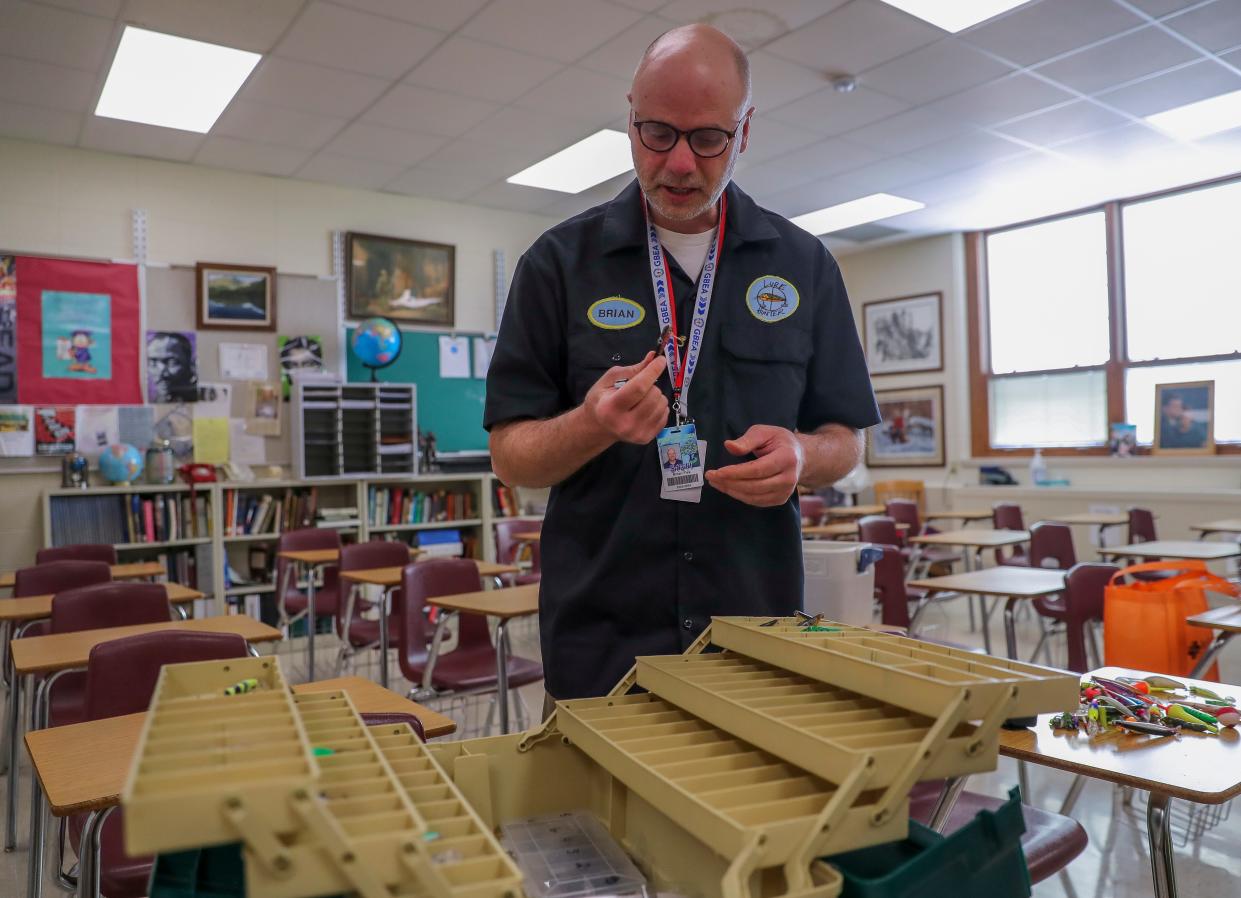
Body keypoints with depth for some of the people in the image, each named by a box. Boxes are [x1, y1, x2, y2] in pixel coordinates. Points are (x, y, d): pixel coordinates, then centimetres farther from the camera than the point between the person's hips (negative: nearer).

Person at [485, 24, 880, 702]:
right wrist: (591, 427, -23)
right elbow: (512, 457, -2)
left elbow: (844, 440, 8)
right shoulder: (559, 262, -1)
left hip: (759, 621, 2)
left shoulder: (804, 264, 4)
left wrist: (801, 456, -15)